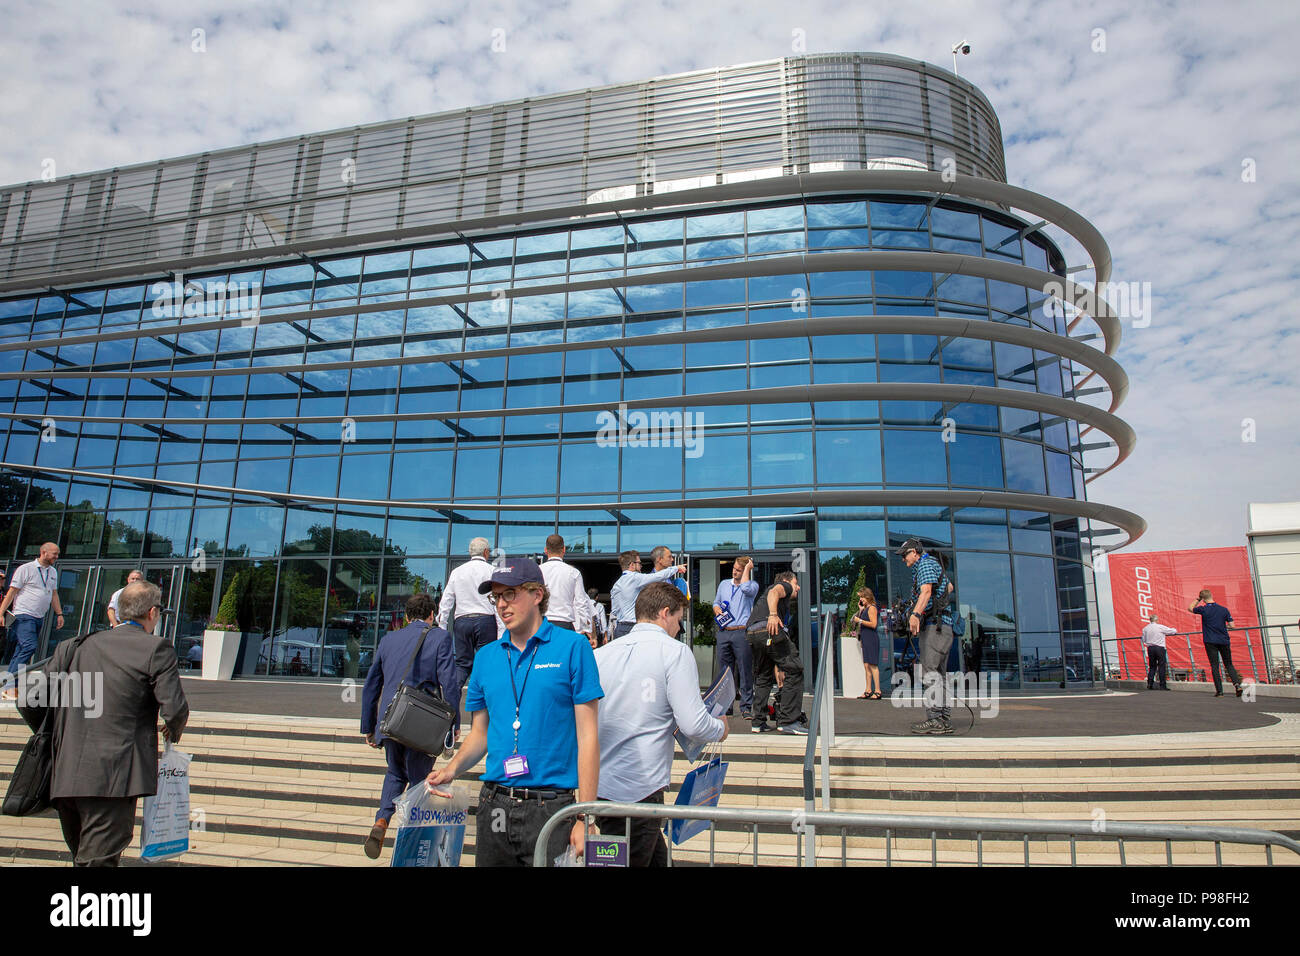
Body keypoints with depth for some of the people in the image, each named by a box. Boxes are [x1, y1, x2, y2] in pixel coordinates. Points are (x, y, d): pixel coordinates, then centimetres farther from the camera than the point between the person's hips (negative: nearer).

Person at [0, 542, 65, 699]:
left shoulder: (53, 572, 16)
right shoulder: (26, 569, -5)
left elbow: (54, 594, 24)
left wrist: (59, 613, 19)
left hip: (39, 618, 7)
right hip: (24, 616, -7)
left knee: (22, 651, 7)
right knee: (29, 647, -19)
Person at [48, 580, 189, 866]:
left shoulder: (77, 645, 11)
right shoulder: (157, 649, -7)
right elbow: (174, 709, -11)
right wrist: (174, 733, 11)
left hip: (64, 776, 6)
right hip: (111, 778, -6)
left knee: (83, 855, 21)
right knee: (99, 859, -4)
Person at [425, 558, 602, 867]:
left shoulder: (572, 647, -6)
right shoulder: (486, 658, 9)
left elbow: (587, 736, -8)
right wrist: (452, 768, -4)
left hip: (550, 807, -4)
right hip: (494, 806, 4)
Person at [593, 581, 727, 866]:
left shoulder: (600, 653, 7)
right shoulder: (675, 652, -8)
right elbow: (693, 724, -14)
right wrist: (721, 728, 8)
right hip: (638, 791, -6)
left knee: (657, 858, 18)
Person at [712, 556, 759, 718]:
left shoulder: (752, 585, 4)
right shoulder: (724, 584, 18)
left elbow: (746, 588, -20)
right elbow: (716, 602, 29)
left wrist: (748, 568, -8)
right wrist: (716, 609, 6)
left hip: (742, 633, -4)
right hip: (723, 633, 5)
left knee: (745, 671, -4)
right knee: (724, 671, 7)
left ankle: (746, 707, 2)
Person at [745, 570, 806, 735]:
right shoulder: (784, 586, 19)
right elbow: (774, 592, -9)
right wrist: (773, 615, -27)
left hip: (751, 634, 8)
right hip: (769, 630, -8)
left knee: (763, 677, 20)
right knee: (794, 672, -3)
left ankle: (758, 722, 16)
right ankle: (788, 721, -5)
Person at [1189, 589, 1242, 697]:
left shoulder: (1203, 609, -7)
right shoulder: (1224, 609, 0)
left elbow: (1190, 608, 13)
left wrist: (1197, 600, 18)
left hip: (1210, 641, -3)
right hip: (1224, 641, 3)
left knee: (1214, 666, 1)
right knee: (1229, 664, 14)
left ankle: (1219, 691, -2)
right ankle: (1237, 683, -7)